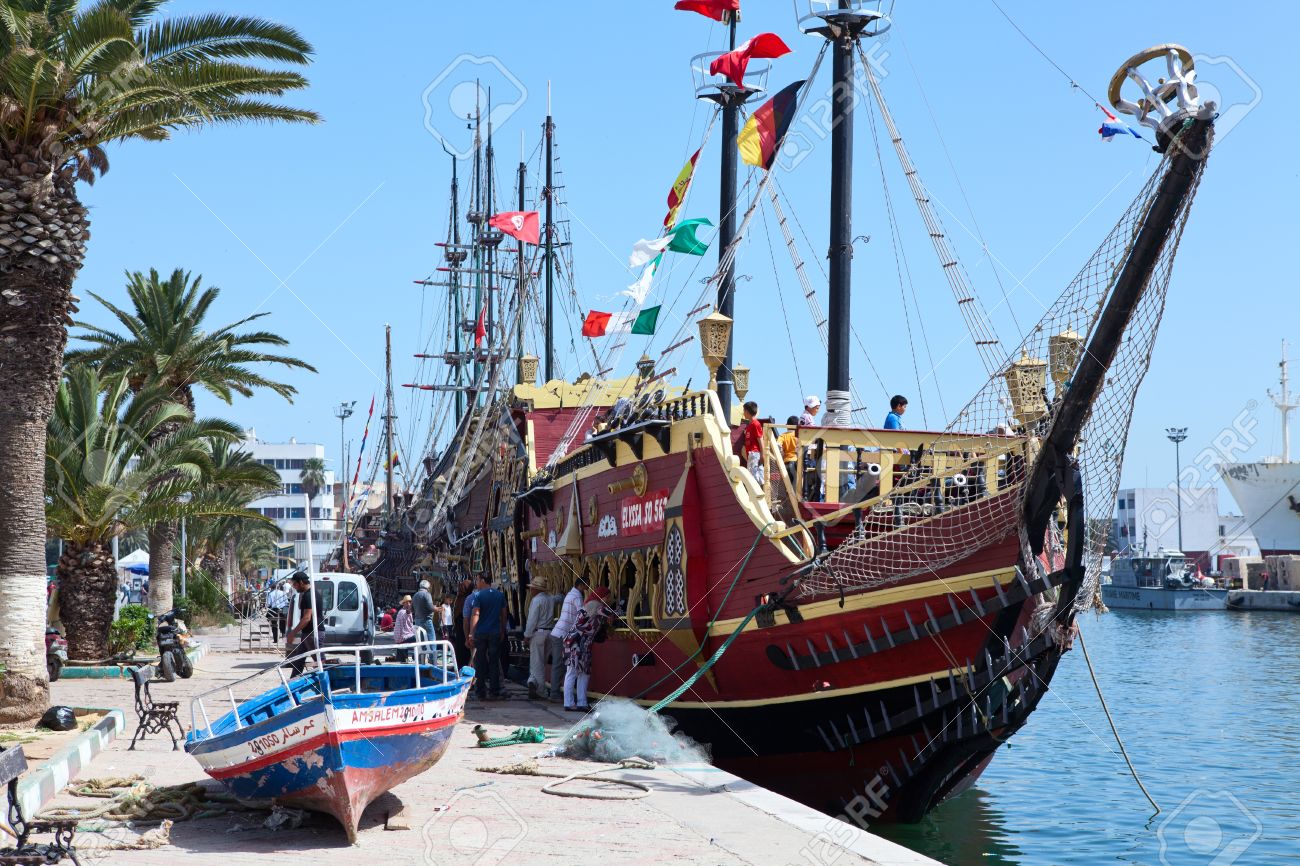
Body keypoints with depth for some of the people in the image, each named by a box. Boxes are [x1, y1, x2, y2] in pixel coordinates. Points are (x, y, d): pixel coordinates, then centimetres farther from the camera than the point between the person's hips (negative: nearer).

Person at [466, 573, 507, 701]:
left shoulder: (478, 595, -7)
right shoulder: (500, 595, 6)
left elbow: (475, 615, -14)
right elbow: (503, 615, 9)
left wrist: (471, 634, -16)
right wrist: (502, 632, 18)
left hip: (480, 633, -3)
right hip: (495, 633, 3)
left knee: (480, 664, 5)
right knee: (494, 663, 7)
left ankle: (481, 693, 5)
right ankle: (495, 693, 4)